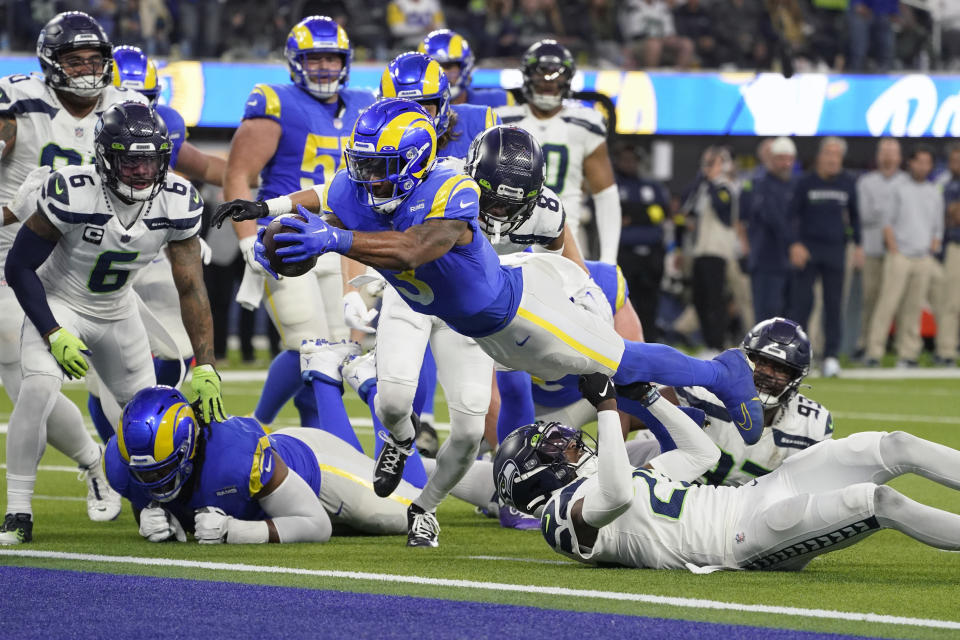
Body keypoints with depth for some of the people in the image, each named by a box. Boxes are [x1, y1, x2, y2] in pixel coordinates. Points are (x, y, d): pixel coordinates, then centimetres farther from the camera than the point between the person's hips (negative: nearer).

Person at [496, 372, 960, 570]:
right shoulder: (565, 514, -2)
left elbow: (701, 455, 33)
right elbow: (618, 495, -27)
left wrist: (648, 396, 26)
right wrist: (606, 406, -18)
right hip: (745, 540, -10)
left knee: (896, 448, -6)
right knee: (876, 501, -29)